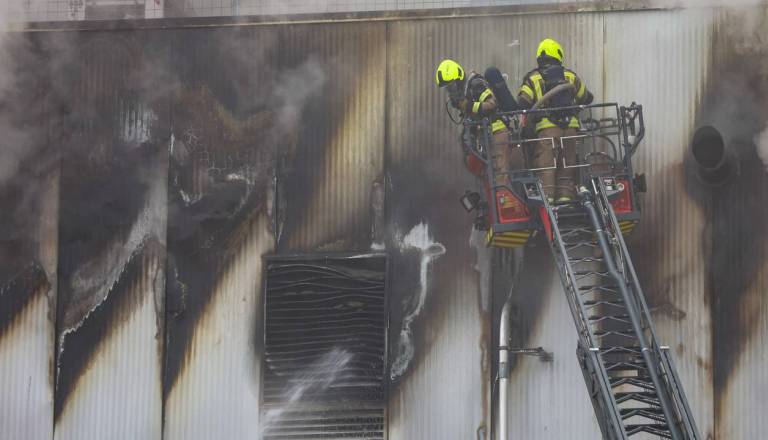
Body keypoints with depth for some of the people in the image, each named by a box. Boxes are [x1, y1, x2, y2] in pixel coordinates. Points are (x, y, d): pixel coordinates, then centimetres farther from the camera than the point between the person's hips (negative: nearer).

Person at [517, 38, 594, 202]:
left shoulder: (533, 78, 7)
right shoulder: (570, 76, 15)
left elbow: (522, 103, -5)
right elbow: (586, 97, 26)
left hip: (546, 127, -2)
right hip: (570, 125, 2)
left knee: (545, 165, -5)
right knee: (567, 164, 7)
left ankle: (547, 197, -15)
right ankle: (566, 196, 1)